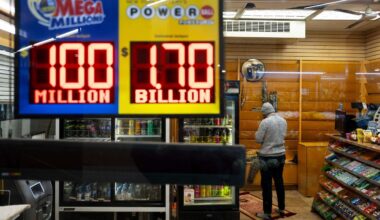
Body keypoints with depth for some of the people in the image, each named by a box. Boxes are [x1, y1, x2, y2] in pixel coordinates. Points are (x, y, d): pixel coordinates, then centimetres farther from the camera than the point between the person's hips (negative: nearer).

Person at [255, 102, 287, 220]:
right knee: (279, 182, 17)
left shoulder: (265, 122, -17)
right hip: (280, 155, 6)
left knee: (266, 184, 2)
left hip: (267, 157, -6)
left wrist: (258, 133, 5)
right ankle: (281, 209, 27)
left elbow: (258, 139, -13)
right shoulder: (283, 120, 2)